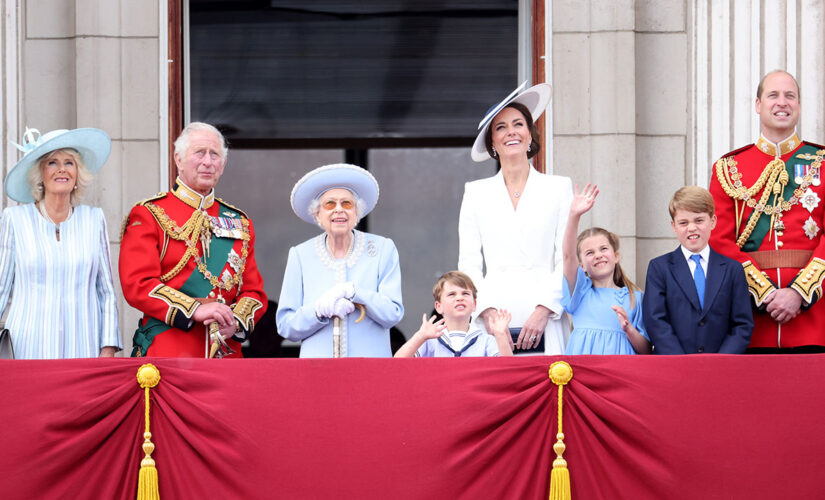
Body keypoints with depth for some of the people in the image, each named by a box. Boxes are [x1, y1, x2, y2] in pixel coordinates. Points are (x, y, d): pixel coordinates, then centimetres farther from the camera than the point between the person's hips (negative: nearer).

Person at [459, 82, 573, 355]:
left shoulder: (559, 188, 11)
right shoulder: (476, 193, 14)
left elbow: (567, 260, 4)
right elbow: (468, 263, 9)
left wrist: (543, 311, -8)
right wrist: (487, 311, -6)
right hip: (493, 323, 1)